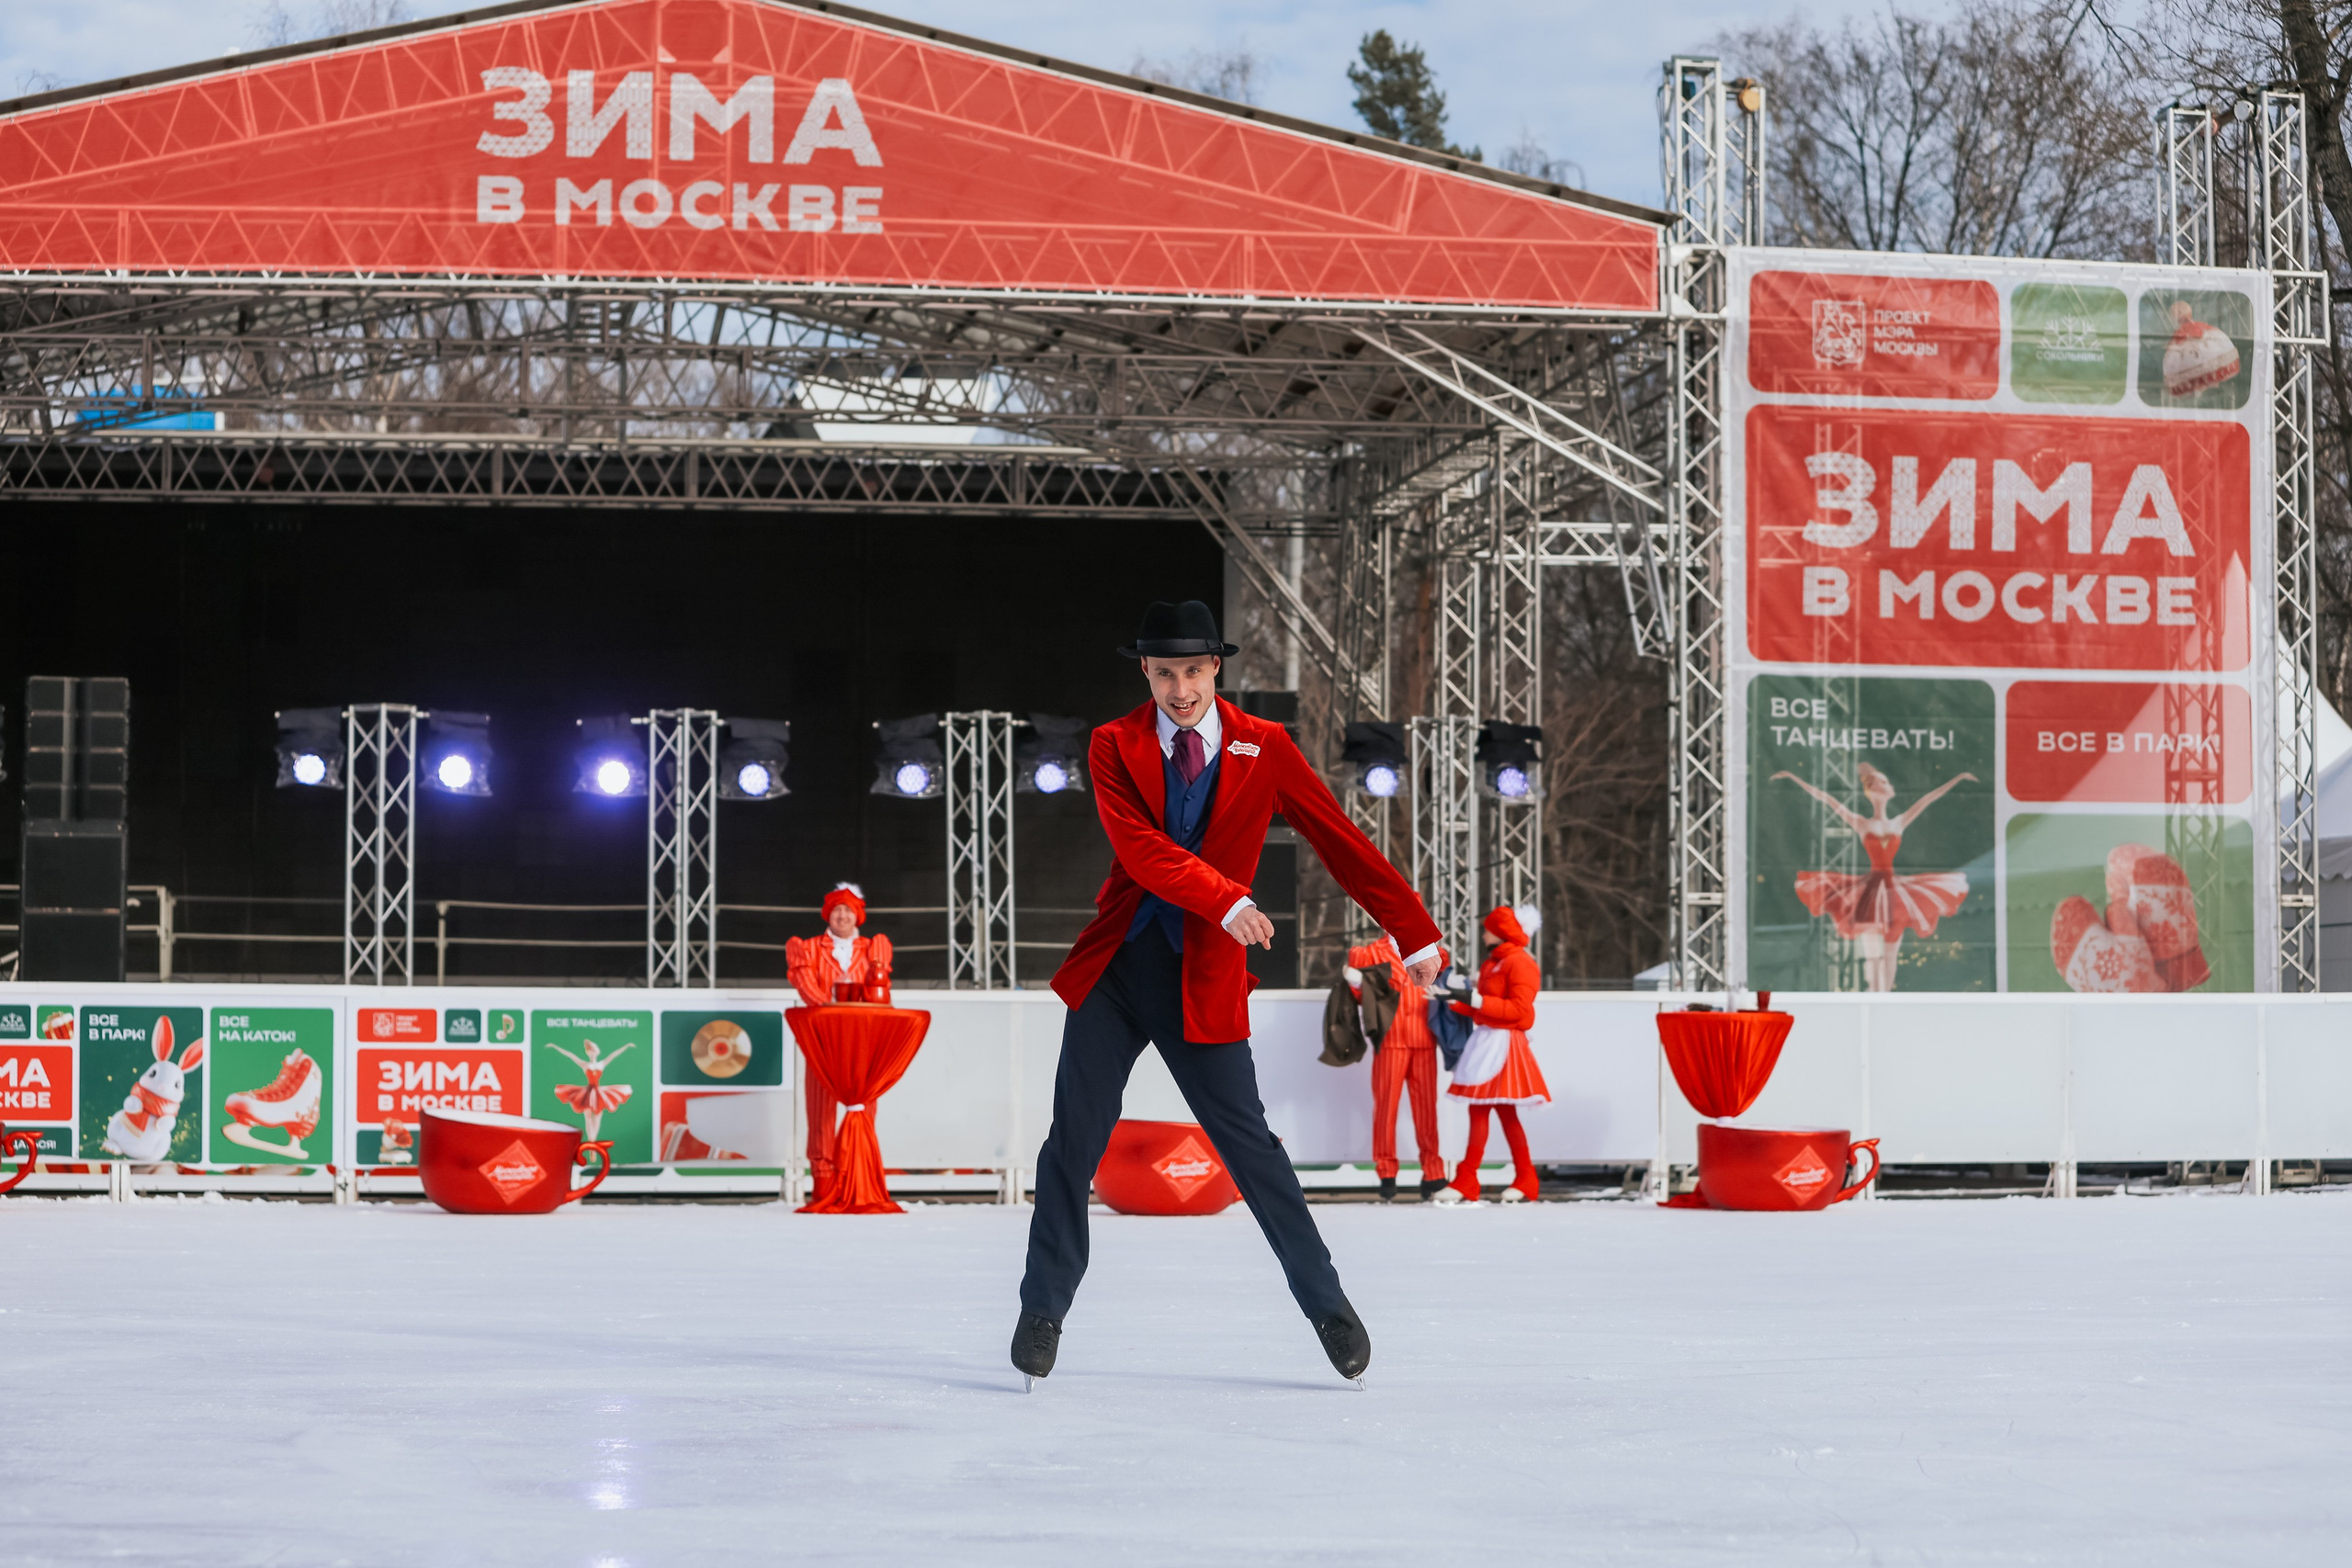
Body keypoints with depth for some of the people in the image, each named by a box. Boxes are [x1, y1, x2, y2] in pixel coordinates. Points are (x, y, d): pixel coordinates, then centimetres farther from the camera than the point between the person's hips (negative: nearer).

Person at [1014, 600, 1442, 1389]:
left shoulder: (1264, 748, 0)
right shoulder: (1114, 746, 0)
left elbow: (1343, 843, 2)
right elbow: (1139, 848, -15)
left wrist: (1415, 934, 2)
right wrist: (1227, 901, -29)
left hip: (1201, 981, -1)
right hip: (1114, 968, 1)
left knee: (1248, 1142, -1)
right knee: (1074, 1140, 0)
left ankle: (1327, 1304, 13)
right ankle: (1043, 1310, 13)